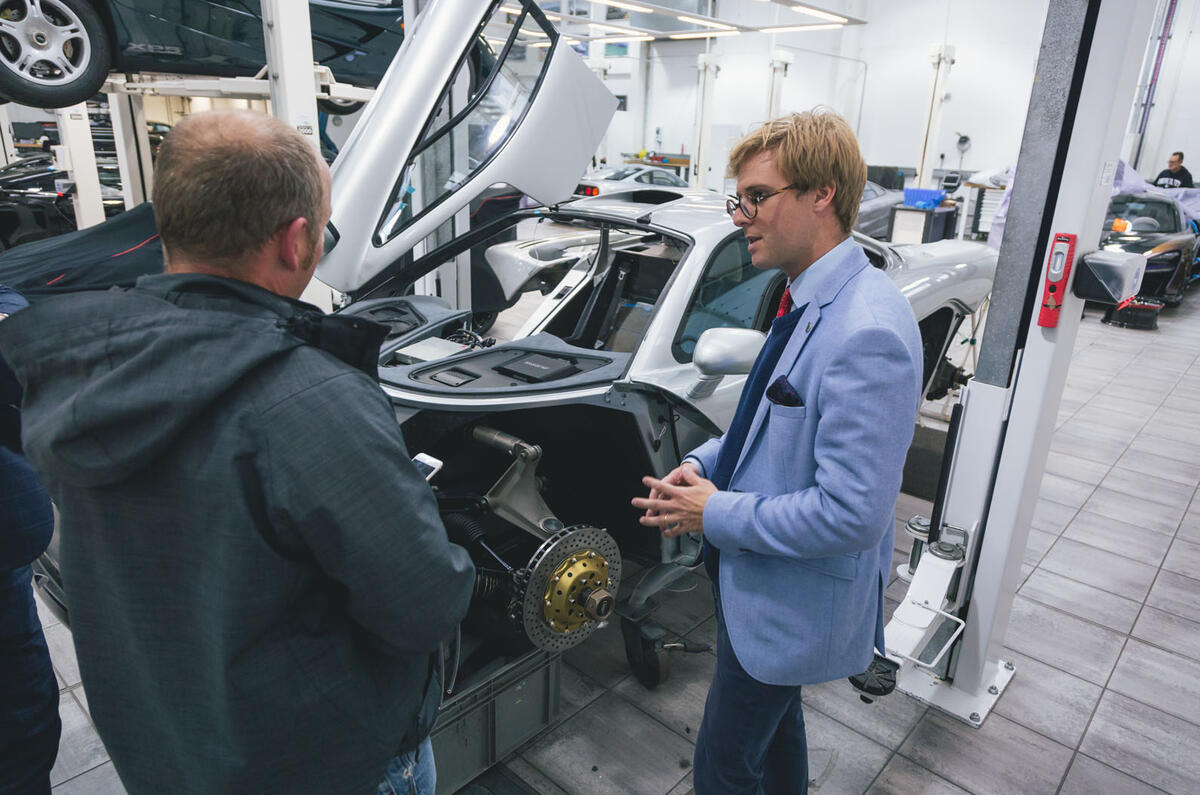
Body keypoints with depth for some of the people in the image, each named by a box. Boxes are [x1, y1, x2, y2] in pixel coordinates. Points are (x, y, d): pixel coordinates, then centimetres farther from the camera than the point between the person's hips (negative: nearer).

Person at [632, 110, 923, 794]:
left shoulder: (866, 334, -30)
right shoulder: (810, 299, 2)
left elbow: (852, 514, -31)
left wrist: (716, 515, -21)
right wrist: (703, 463, -1)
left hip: (795, 604, -9)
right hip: (762, 580, 9)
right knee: (776, 723, 30)